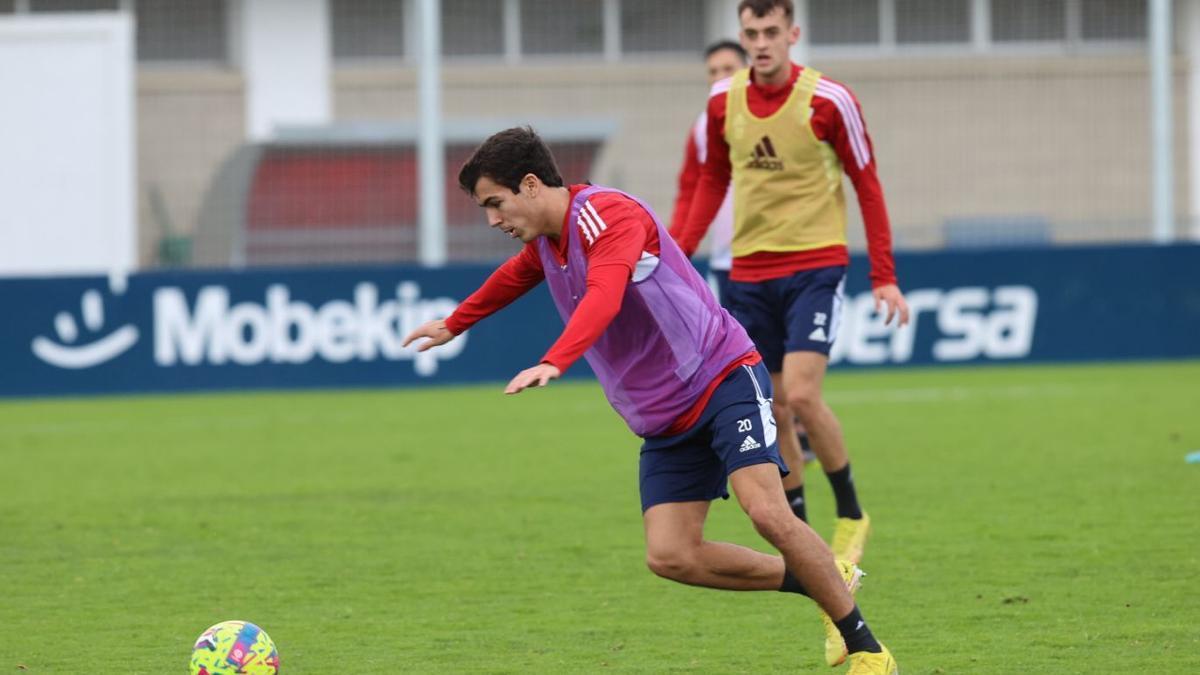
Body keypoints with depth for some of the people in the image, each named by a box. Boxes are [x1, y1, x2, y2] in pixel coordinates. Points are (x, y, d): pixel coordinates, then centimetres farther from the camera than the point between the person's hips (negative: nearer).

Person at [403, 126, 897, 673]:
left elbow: (604, 298, -37)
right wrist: (453, 325, 52)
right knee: (669, 556, -9)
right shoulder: (544, 243, 10)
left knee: (767, 511, -25)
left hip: (723, 378, -8)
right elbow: (513, 277, 36)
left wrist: (553, 364, -52)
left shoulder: (608, 214, -18)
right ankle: (828, 583, 8)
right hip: (663, 420, 8)